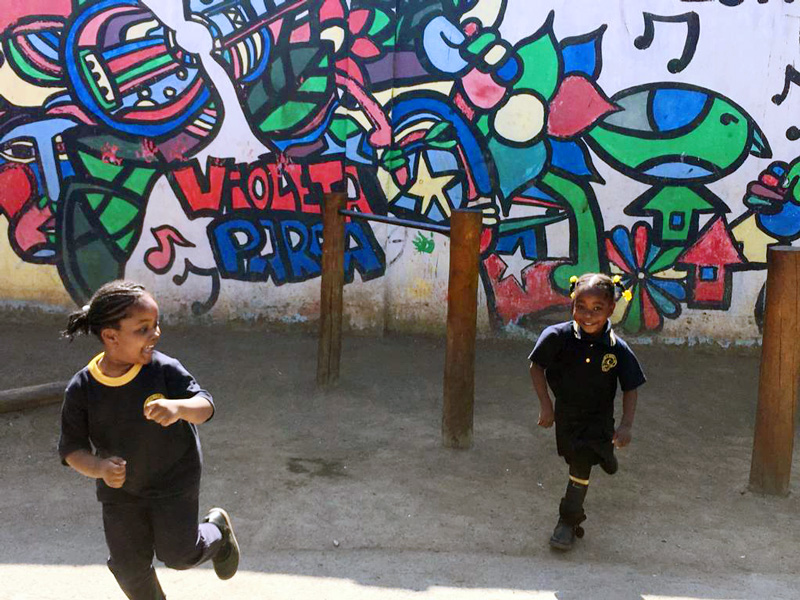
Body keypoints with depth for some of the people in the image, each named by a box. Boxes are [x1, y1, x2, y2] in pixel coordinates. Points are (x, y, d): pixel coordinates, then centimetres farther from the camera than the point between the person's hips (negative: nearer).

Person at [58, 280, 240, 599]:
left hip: (174, 481, -2)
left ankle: (217, 530, 35)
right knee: (128, 566, 13)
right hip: (120, 489, 2)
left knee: (178, 553, 3)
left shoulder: (164, 369, -23)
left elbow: (205, 405, -24)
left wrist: (179, 408, -46)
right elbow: (71, 448, -13)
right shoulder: (81, 389, -20)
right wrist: (99, 468, -34)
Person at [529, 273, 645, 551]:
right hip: (566, 414, 1)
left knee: (581, 466, -5)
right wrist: (546, 406, -13)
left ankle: (568, 521, 12)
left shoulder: (618, 349, -22)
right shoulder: (558, 336, -24)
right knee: (578, 463, 16)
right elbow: (537, 367, -11)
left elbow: (630, 389, -10)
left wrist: (626, 425, -19)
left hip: (598, 417, -1)